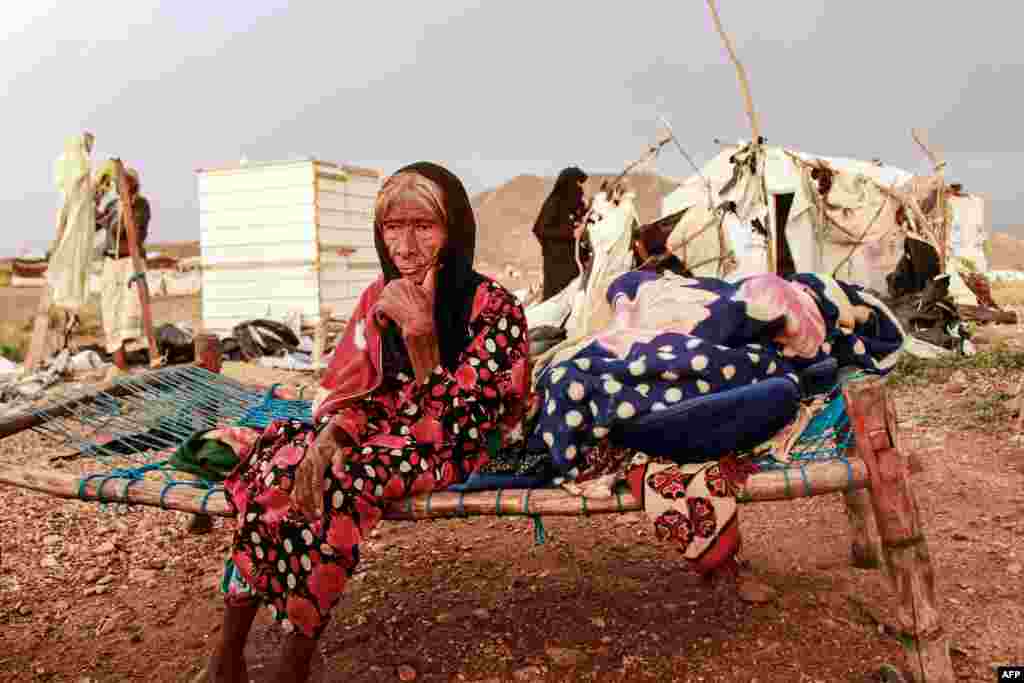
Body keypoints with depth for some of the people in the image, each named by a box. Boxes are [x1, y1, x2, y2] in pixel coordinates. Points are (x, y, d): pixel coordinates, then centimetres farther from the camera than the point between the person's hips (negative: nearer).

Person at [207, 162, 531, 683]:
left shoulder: (493, 306, -17)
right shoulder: (382, 295, 0)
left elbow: (451, 425, -21)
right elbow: (349, 390, 0)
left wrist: (422, 338, -34)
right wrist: (326, 440, -21)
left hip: (456, 449, -5)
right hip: (383, 429, 5)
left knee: (335, 484, -29)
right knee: (280, 463, -20)